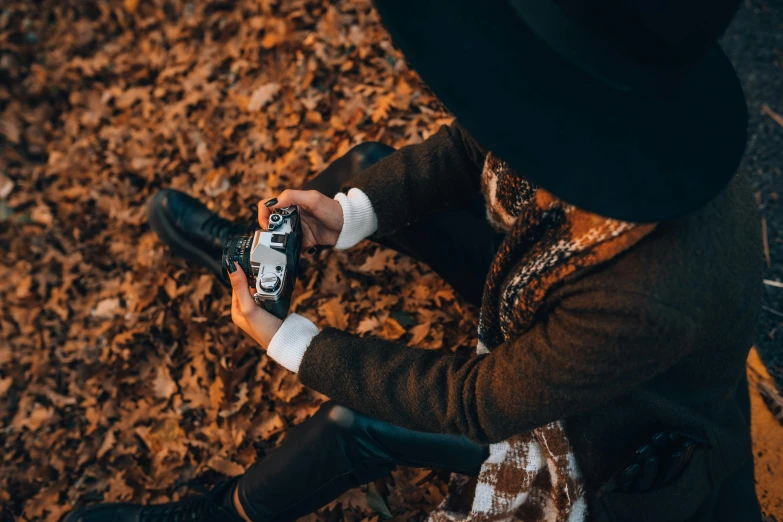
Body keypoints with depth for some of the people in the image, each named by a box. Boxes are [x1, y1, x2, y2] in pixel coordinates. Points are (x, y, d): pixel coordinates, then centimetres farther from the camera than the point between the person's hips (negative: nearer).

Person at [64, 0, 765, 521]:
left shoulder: (655, 302, -45)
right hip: (540, 306, 6)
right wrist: (353, 213, -20)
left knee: (356, 421, -15)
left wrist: (289, 343, -25)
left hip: (621, 423, -5)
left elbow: (479, 403, -31)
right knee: (372, 169, -3)